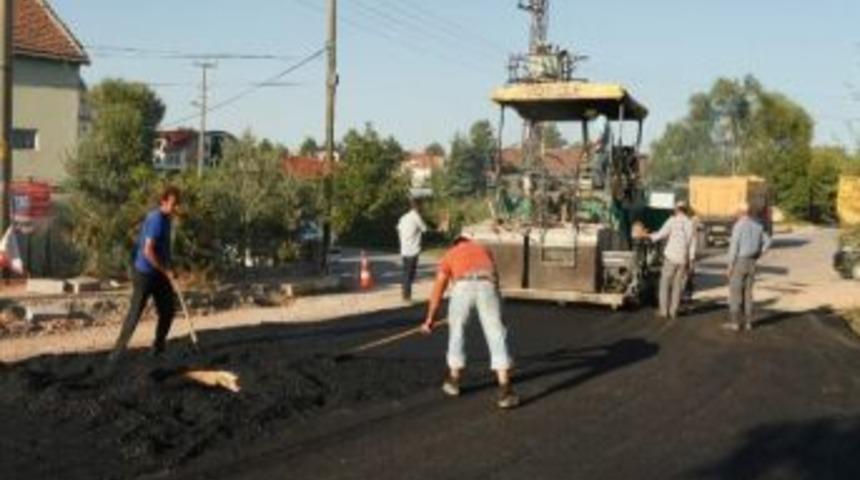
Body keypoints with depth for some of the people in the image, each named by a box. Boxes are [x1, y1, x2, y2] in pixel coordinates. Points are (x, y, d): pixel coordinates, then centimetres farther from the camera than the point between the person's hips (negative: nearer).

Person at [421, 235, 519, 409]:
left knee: (457, 330, 23)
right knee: (496, 336, 1)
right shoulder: (484, 251, 38)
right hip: (487, 285, 1)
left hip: (463, 286, -1)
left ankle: (454, 380, 32)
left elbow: (438, 289, 27)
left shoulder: (449, 255, 32)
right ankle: (505, 391, -7)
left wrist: (430, 319, 34)